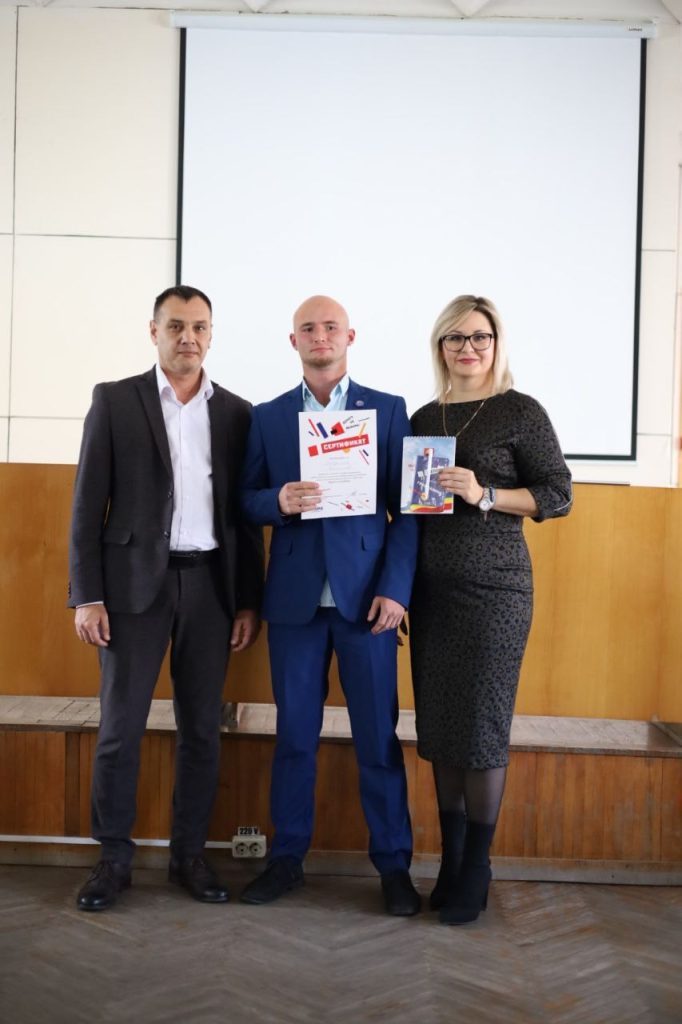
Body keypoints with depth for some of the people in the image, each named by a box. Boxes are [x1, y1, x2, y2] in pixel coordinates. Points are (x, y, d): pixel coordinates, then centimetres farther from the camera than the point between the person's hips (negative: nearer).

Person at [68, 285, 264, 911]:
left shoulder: (237, 413, 8)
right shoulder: (114, 401, 2)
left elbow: (245, 513, 9)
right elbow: (89, 504, -1)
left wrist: (250, 601, 5)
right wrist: (86, 594, -8)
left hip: (210, 583, 2)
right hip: (135, 581, -2)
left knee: (202, 729, 7)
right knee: (120, 728, 1)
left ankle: (190, 855, 20)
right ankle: (115, 859, 16)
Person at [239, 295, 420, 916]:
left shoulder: (388, 410, 4)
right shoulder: (268, 417, 10)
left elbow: (406, 507, 1)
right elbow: (248, 502, 9)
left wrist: (395, 588, -8)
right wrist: (279, 502, -13)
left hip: (365, 595, -1)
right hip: (295, 597, 2)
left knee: (378, 735, 4)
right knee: (295, 733, 9)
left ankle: (394, 865, 16)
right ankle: (288, 857, 22)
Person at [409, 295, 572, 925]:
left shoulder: (520, 412, -2)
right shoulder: (424, 418, 12)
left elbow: (558, 495, -4)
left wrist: (485, 496, -18)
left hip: (494, 590, -5)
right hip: (431, 590, 5)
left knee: (482, 730, -1)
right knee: (438, 729, 8)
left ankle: (476, 872, 14)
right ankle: (450, 861, 22)